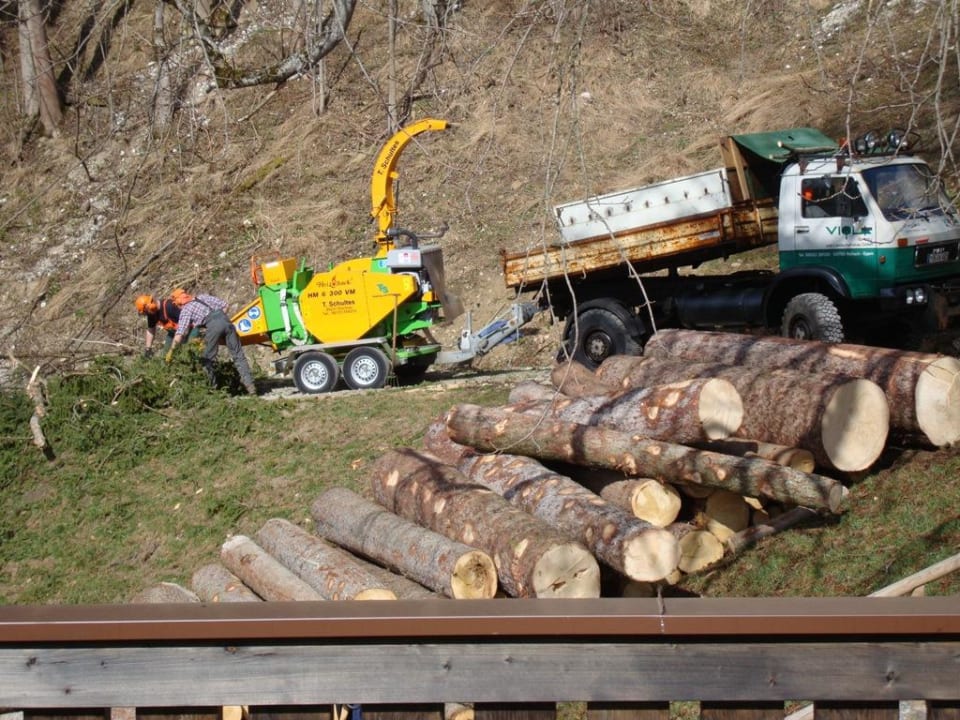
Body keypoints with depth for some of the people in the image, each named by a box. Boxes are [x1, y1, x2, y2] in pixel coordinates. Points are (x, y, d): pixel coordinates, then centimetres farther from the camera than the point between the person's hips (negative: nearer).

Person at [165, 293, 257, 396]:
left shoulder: (185, 309, 16)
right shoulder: (202, 297, 30)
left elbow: (179, 334, 6)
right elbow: (224, 305, 24)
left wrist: (170, 351, 15)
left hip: (213, 325, -5)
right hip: (226, 320, 5)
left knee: (207, 359, 11)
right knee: (238, 355, 5)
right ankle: (250, 385, -3)